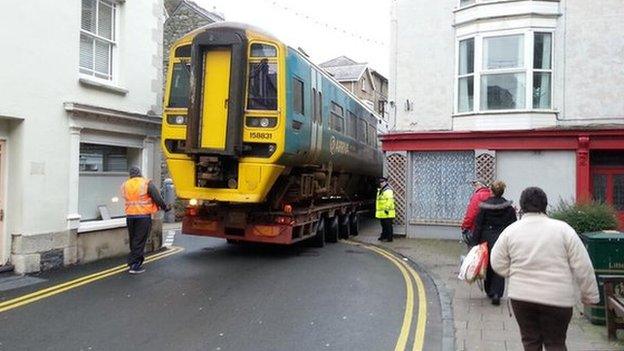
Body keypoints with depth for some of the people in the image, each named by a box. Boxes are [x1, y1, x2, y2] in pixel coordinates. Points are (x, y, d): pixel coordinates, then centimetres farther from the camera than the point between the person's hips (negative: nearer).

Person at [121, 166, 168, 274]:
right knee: (139, 241, 0)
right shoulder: (147, 183, -7)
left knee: (133, 240, 17)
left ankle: (138, 260, 26)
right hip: (144, 216, -4)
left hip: (130, 216, 5)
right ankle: (134, 265, -2)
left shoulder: (125, 185, 7)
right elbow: (157, 197, -10)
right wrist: (164, 207, 5)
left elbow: (128, 199, 11)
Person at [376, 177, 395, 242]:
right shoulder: (380, 191, 19)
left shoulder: (388, 190, -13)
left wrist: (387, 208, -25)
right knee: (383, 225, 17)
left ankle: (389, 238, -1)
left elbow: (390, 200, -22)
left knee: (388, 226, -5)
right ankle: (383, 236, 26)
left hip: (387, 213, -10)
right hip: (381, 213, 10)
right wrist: (377, 209, 24)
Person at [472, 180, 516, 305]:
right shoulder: (509, 207, -1)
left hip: (488, 239, 0)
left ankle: (490, 291, 25)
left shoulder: (484, 206, -6)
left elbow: (478, 224, -5)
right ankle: (497, 293, -5)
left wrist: (477, 240, 1)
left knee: (488, 266, 14)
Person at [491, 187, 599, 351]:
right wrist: (590, 295, 6)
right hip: (558, 299, -1)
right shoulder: (563, 229, -5)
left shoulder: (510, 230, -2)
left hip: (522, 296, 1)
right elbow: (582, 267, -4)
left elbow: (498, 264, 1)